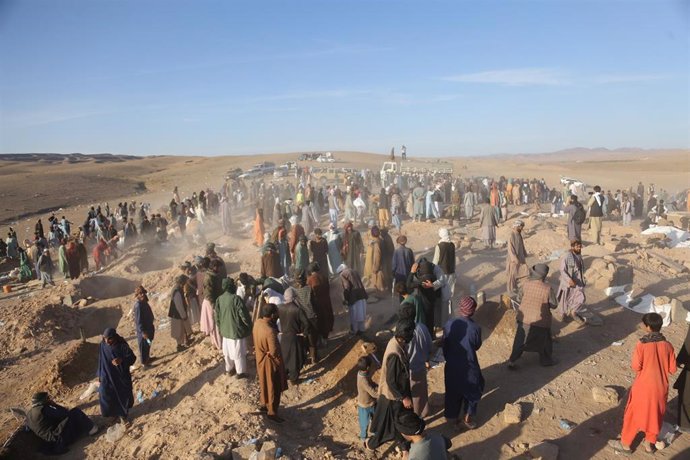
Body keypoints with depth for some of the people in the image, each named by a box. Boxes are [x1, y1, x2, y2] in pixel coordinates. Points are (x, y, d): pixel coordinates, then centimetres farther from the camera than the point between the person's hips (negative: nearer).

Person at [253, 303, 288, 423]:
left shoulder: (257, 323, -9)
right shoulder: (270, 331, -35)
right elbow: (274, 352, -27)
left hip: (260, 359, 8)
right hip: (270, 363, -8)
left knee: (264, 384, 27)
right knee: (273, 388, 11)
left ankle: (263, 405, 46)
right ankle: (272, 412, 27)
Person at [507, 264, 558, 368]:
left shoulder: (526, 284, -12)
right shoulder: (547, 288, -19)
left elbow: (519, 298, 1)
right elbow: (553, 305, -7)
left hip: (524, 318, 2)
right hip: (541, 321, -2)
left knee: (520, 341, 15)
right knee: (544, 342, 22)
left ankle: (512, 361, 17)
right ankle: (546, 360, 39)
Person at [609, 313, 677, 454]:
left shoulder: (642, 345, -21)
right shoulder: (667, 345, -8)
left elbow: (636, 367, -15)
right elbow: (672, 369, -1)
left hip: (644, 387, -4)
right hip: (661, 387, 4)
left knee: (634, 415, 11)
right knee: (655, 415, 22)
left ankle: (625, 444, 23)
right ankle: (650, 443, 36)